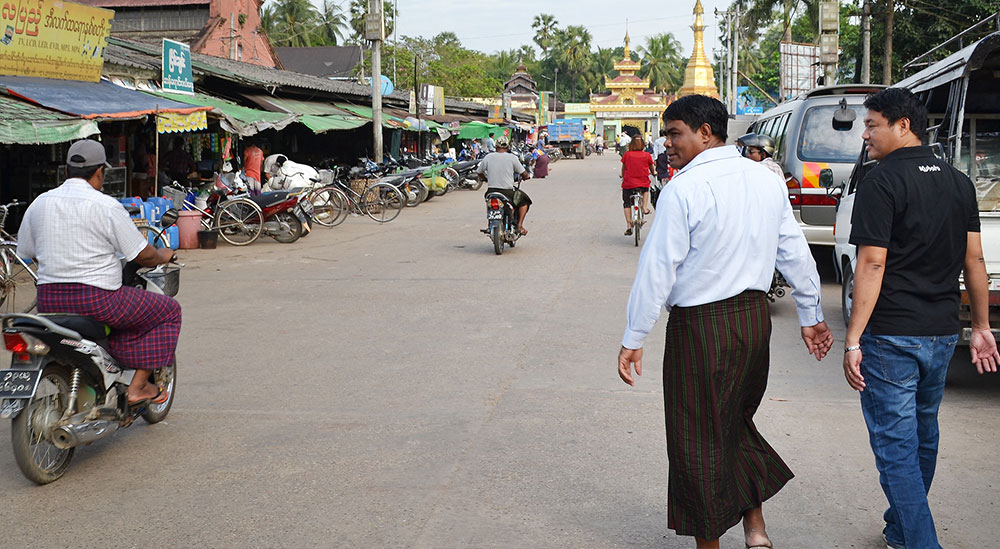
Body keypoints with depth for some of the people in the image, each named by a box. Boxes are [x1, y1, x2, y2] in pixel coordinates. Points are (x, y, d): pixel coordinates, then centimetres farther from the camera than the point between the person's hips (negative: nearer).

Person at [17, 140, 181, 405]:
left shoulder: (39, 203, 7)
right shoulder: (107, 206, -11)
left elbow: (26, 252, 16)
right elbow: (143, 256, -8)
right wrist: (162, 256, 15)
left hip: (48, 301, 7)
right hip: (97, 299, -7)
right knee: (169, 311, 9)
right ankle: (138, 386, 4)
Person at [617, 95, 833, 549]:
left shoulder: (684, 189, -16)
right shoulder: (765, 179, 6)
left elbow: (658, 267, -16)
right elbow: (796, 253, 10)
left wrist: (634, 338, -10)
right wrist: (811, 316, 20)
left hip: (700, 326, -7)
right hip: (755, 316, 7)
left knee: (697, 440, 7)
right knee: (733, 423, 23)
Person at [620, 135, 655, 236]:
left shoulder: (627, 155, -1)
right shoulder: (647, 155, 1)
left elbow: (623, 168, 13)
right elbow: (651, 168, 18)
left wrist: (622, 176, 34)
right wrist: (654, 173, 41)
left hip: (628, 184, -1)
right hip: (643, 183, 1)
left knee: (627, 204, 13)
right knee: (646, 190, 35)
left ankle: (628, 226, 5)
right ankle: (644, 207, 16)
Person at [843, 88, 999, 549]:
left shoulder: (882, 182, -13)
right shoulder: (959, 182, 9)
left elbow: (871, 265, -18)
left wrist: (853, 340, -17)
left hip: (892, 336, -8)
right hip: (942, 333, 8)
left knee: (895, 446, -2)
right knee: (922, 435, 20)